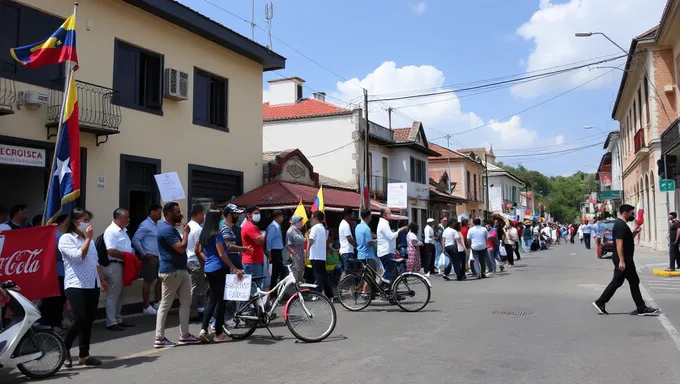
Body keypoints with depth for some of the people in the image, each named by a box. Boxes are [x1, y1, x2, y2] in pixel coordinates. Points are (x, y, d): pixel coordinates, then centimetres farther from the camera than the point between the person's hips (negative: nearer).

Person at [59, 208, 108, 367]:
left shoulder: (88, 239, 18)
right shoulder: (66, 238, -5)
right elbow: (78, 257, -18)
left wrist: (102, 280, 21)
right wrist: (88, 238, -12)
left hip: (93, 285, 7)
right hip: (76, 286, -7)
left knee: (89, 321, 7)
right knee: (80, 320, -15)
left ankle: (84, 355, 14)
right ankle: (65, 348, 8)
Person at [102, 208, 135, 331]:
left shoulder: (123, 230, 15)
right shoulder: (111, 231, -15)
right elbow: (111, 251, -23)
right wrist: (126, 256, -16)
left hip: (123, 265, 10)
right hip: (114, 266, -10)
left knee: (121, 294, 16)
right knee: (113, 295, -3)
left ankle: (118, 319, 26)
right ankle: (111, 322, 4)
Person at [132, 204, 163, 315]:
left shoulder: (156, 225, 13)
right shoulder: (145, 225, -11)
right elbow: (135, 240, -17)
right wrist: (143, 254, -15)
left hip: (158, 257, 8)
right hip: (150, 257, -8)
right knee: (148, 281, -1)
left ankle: (157, 303, 25)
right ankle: (147, 307, 6)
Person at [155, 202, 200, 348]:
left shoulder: (169, 227, 14)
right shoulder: (167, 229, -18)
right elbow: (181, 248, -25)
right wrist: (186, 232, -10)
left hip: (180, 270, 10)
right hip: (171, 271, -10)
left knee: (186, 302, 11)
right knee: (165, 304, -2)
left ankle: (184, 335, 16)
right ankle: (159, 338, 5)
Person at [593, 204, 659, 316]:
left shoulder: (621, 224, 15)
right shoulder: (621, 225, -18)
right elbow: (619, 243, -25)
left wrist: (634, 232, 9)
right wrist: (622, 261, -29)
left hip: (623, 259, 10)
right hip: (624, 260, -10)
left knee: (617, 282, 11)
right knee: (634, 282, -1)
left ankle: (600, 303, 11)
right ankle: (642, 309, 8)